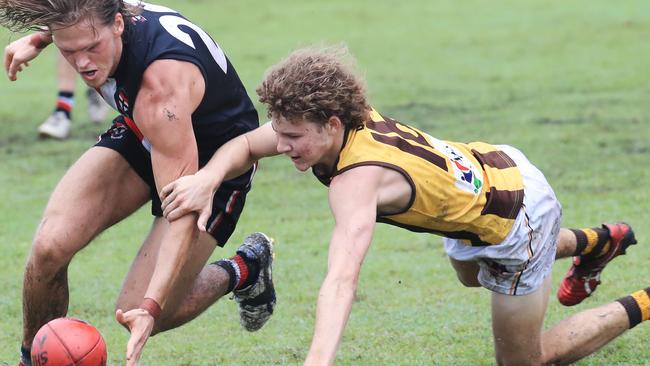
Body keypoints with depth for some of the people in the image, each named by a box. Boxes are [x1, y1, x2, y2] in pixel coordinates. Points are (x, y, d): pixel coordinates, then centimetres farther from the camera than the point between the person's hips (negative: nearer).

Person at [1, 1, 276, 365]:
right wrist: (37, 39, 3)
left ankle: (246, 270, 16)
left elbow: (184, 215, -40)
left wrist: (150, 308, -48)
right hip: (141, 135, 6)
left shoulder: (161, 88, -42)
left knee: (137, 316, -11)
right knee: (50, 246, -19)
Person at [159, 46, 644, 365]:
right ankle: (595, 242, 57)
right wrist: (208, 178, -29)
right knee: (470, 275, 40)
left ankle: (639, 308, 23)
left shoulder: (358, 178, -42)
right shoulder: (336, 119, -20)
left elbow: (342, 280, -58)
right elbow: (246, 144, -6)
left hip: (521, 217, -8)